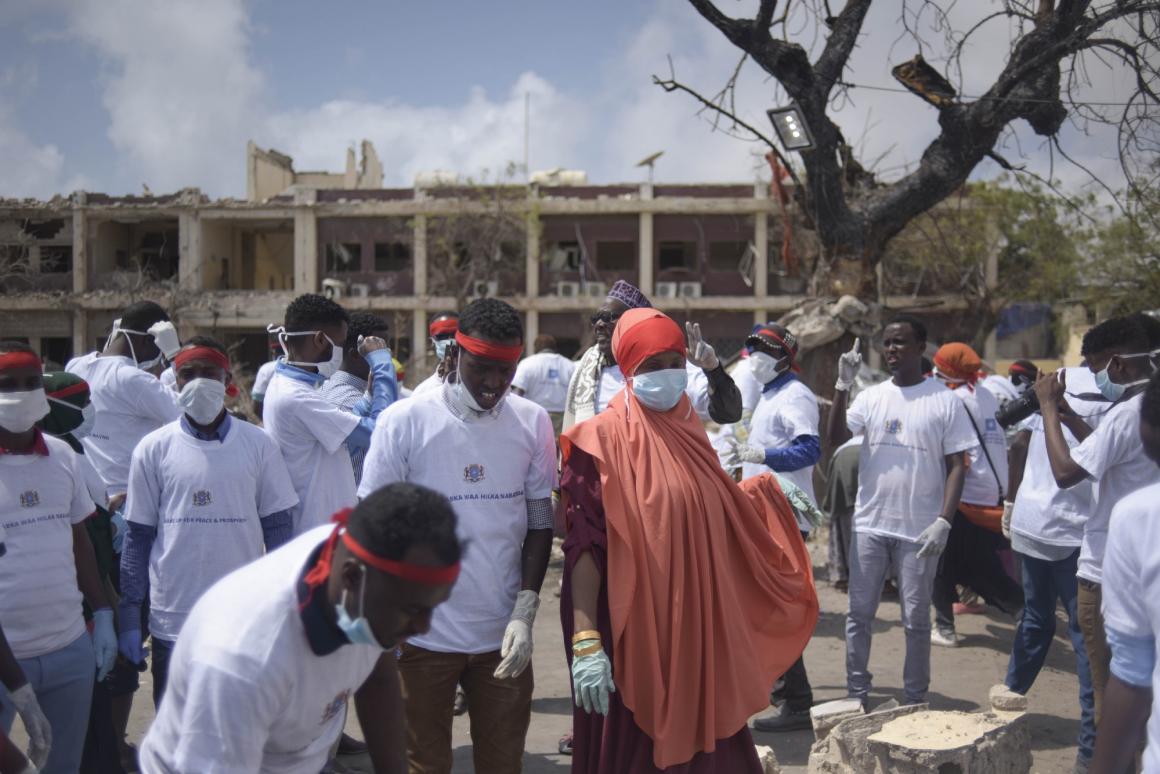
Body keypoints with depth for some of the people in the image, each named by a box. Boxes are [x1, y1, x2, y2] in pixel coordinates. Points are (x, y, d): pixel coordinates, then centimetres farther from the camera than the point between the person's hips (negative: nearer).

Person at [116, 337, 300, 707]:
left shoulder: (258, 445, -1)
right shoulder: (153, 448, 0)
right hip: (172, 622, 0)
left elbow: (279, 531, 3)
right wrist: (130, 619, 2)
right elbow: (138, 538, 3)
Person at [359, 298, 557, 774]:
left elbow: (540, 524, 5)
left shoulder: (533, 423, -1)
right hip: (423, 633, -2)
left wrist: (524, 612, -4)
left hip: (505, 635, 2)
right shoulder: (404, 422, -9)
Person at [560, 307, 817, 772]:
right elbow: (585, 544, -17)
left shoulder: (688, 431, 9)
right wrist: (586, 641, -23)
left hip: (697, 629, 6)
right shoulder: (605, 437, -10)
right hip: (632, 633, -6)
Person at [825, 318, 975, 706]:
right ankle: (856, 694, 21)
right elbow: (834, 440, -6)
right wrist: (843, 386, -13)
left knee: (916, 620, 7)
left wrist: (943, 521, -12)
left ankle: (915, 700, 21)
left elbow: (956, 467, -3)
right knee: (859, 614, 9)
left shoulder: (944, 401, -2)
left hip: (919, 530, -3)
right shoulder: (872, 397, 5)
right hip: (870, 525, 3)